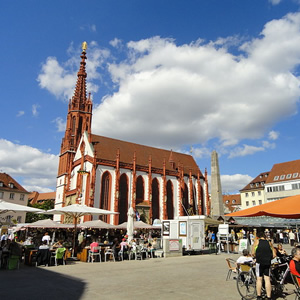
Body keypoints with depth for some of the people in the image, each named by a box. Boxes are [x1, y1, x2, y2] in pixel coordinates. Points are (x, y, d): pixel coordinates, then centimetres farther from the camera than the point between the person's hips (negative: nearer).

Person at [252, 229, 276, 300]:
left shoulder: (257, 241, 4)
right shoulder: (269, 243, 12)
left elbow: (253, 253, 0)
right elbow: (274, 255, 10)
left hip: (260, 262, -3)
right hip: (268, 263, 3)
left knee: (259, 279, 5)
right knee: (267, 279, 6)